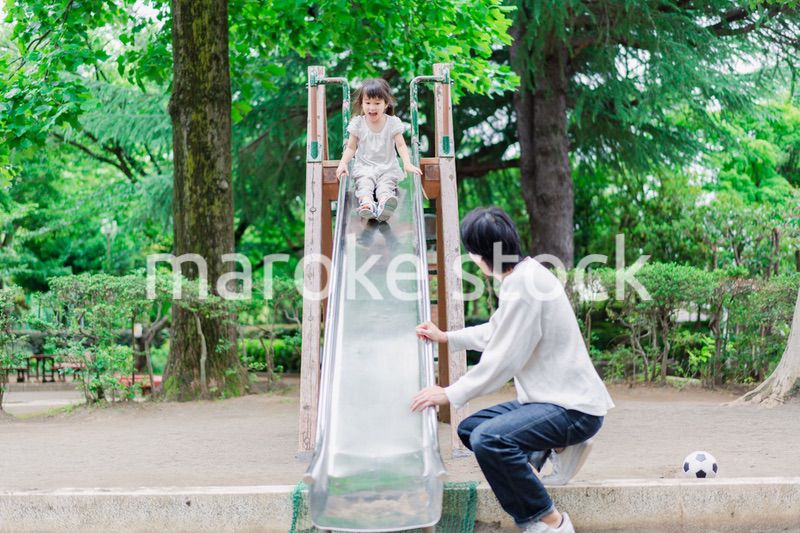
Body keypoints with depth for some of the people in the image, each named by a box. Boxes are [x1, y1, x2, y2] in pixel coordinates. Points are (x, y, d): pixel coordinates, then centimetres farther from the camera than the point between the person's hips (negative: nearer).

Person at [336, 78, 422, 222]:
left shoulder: (393, 123, 0)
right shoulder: (357, 123, 2)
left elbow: (401, 145, -4)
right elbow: (351, 147, 5)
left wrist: (407, 164, -21)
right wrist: (343, 163, -14)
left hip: (387, 168, -1)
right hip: (364, 167, 1)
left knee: (386, 185, -30)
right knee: (364, 184, -30)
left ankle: (383, 205, -61)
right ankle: (366, 204, -60)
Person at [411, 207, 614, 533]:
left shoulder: (524, 285, -22)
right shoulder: (522, 274, 9)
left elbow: (502, 360, -22)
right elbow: (496, 333, 25)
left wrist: (451, 394, -14)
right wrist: (447, 338, 31)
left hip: (574, 408, -11)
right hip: (551, 398, 11)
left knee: (488, 439, -29)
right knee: (469, 429, 13)